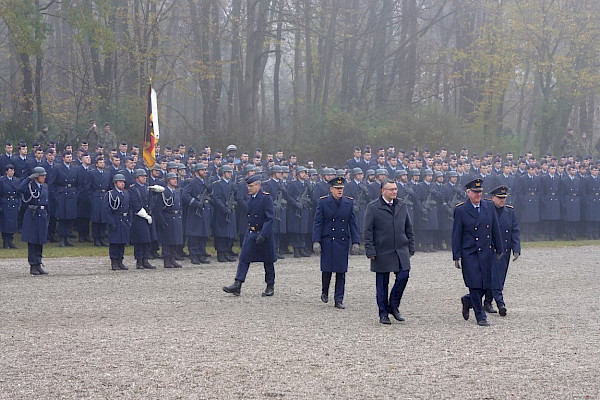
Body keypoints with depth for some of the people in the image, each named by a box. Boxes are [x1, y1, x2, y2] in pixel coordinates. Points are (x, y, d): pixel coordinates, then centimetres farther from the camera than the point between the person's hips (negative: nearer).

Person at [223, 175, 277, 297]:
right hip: (250, 233, 6)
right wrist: (249, 230, 16)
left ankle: (270, 287, 17)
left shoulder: (266, 198, -13)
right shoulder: (249, 198, 8)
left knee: (268, 261, 5)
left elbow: (270, 218, -17)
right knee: (244, 258, -3)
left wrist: (263, 235, -24)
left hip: (264, 233, -6)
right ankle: (237, 285, -8)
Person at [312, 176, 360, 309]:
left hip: (343, 241, 2)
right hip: (327, 241, -2)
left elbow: (353, 223, 7)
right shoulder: (323, 202, -2)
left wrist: (355, 241, 1)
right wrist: (316, 241, -11)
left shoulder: (349, 202, 5)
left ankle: (338, 300, 8)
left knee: (341, 271, 2)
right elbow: (317, 223, -3)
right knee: (327, 269, -2)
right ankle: (325, 292, 25)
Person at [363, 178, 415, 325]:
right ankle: (383, 313, 12)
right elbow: (367, 232, -5)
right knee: (382, 283, 2)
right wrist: (370, 252, -10)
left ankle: (393, 306, 10)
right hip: (382, 252, -4)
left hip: (401, 251, 4)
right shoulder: (373, 207, -4)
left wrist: (410, 248, 12)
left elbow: (409, 229, 17)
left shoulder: (402, 206, 11)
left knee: (404, 275, -9)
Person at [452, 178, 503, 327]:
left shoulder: (489, 206, 6)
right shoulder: (460, 210, -5)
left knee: (485, 285, 5)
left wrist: (499, 249, 14)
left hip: (486, 252, 4)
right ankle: (480, 317, 4)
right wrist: (456, 256, -7)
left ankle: (467, 300, 33)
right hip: (469, 253, -4)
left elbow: (495, 229, 13)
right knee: (475, 285, -7)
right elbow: (456, 235, -3)